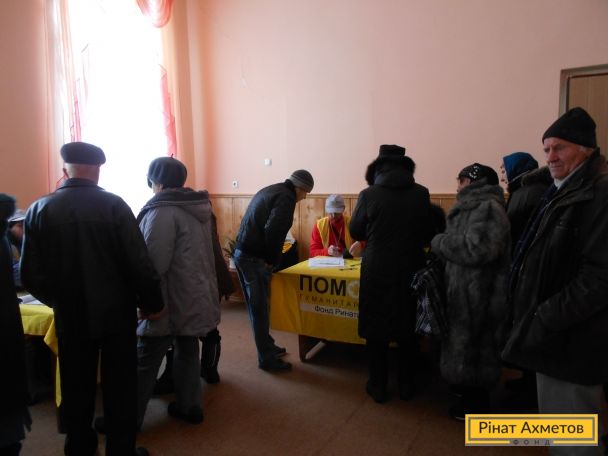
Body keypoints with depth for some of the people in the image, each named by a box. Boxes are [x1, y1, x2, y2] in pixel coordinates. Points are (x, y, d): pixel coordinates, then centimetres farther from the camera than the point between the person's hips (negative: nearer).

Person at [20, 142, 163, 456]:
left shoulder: (39, 210, -6)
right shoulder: (114, 205, -14)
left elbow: (31, 274, -3)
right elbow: (139, 264, -17)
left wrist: (58, 301, 15)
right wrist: (151, 303, -2)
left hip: (70, 317, 3)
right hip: (116, 313, -2)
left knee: (76, 390, 20)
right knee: (120, 390, 12)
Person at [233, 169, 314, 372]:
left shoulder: (269, 190, 17)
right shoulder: (286, 197, -11)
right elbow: (273, 231, -24)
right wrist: (272, 260, -11)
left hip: (241, 253, 9)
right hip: (254, 258, -9)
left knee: (256, 306, 18)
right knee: (259, 308, 1)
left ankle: (267, 346, 33)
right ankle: (267, 358, 13)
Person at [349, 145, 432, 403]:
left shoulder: (368, 194, -11)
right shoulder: (421, 194, -6)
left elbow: (355, 232, 1)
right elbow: (428, 234, 4)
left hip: (377, 271, -2)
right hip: (410, 271, 2)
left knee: (376, 330, 12)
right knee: (407, 330, 17)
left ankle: (378, 387, 22)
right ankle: (406, 386, 29)